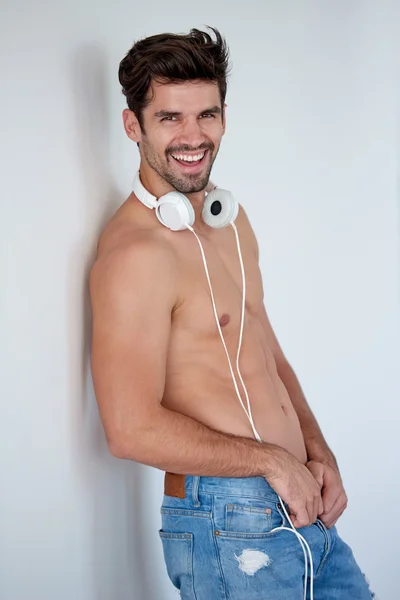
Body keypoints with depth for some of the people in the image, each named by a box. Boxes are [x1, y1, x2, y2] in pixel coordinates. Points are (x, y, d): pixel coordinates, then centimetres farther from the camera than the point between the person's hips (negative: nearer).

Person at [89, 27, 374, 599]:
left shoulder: (231, 219, 10)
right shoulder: (137, 252, -18)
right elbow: (133, 430, -23)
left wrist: (319, 455, 3)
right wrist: (273, 460, -13)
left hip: (302, 509, 8)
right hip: (232, 527, -8)